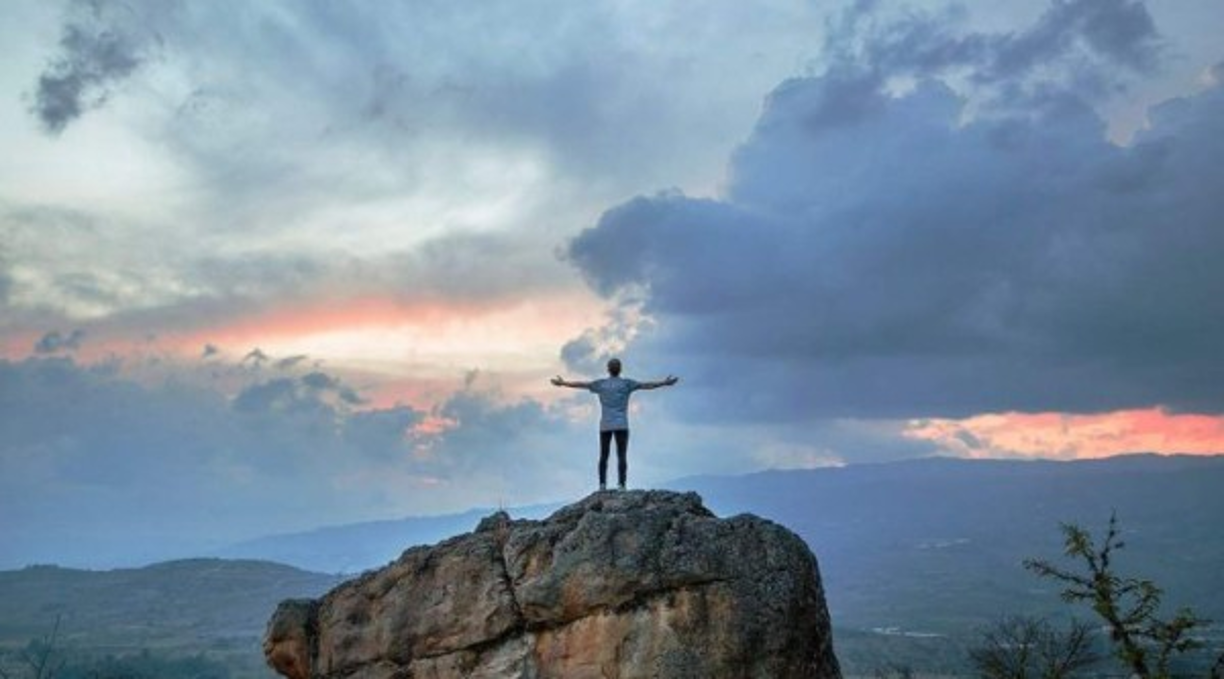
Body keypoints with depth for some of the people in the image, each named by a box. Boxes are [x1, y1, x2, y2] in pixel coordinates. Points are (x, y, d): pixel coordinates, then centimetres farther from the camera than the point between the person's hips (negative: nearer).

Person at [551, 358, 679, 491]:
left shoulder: (600, 384, 7)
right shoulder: (626, 383, 0)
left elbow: (580, 384, 16)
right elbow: (646, 385, -3)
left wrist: (562, 383, 28)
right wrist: (664, 383, 2)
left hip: (605, 426, 2)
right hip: (621, 425, -2)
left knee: (603, 457, 9)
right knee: (621, 457, -4)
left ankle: (602, 485, 1)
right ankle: (621, 486, -13)